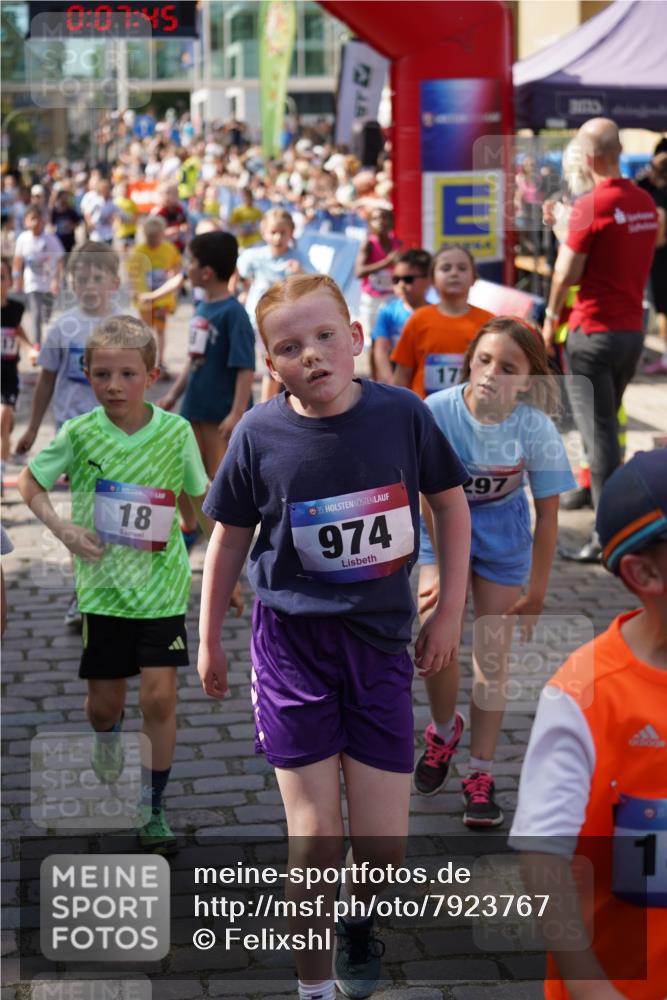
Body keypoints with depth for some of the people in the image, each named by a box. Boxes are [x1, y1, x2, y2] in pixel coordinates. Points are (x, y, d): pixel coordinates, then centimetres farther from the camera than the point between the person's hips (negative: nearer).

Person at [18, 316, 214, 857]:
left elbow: (201, 496, 7)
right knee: (104, 702, 10)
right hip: (104, 584, 1)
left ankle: (154, 808, 8)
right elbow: (30, 482, 5)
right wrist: (62, 528, -9)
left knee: (160, 696, -9)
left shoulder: (176, 431, -8)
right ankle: (108, 738, 49)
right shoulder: (79, 435, -8)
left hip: (162, 584, -1)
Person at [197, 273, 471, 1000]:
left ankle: (360, 925, 38)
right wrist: (209, 640, 11)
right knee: (315, 836, -3)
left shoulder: (401, 414, -8)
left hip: (379, 640, 1)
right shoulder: (259, 435, -9)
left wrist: (449, 612, 4)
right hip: (292, 642, -1)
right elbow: (229, 537, 5)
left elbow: (450, 502, 6)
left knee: (384, 842, 3)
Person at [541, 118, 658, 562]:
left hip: (593, 330, -7)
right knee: (608, 424, 20)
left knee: (598, 433, -6)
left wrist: (552, 317, 4)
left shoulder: (591, 205, -16)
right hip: (633, 327, 7)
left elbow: (567, 272, -13)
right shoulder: (646, 202, 6)